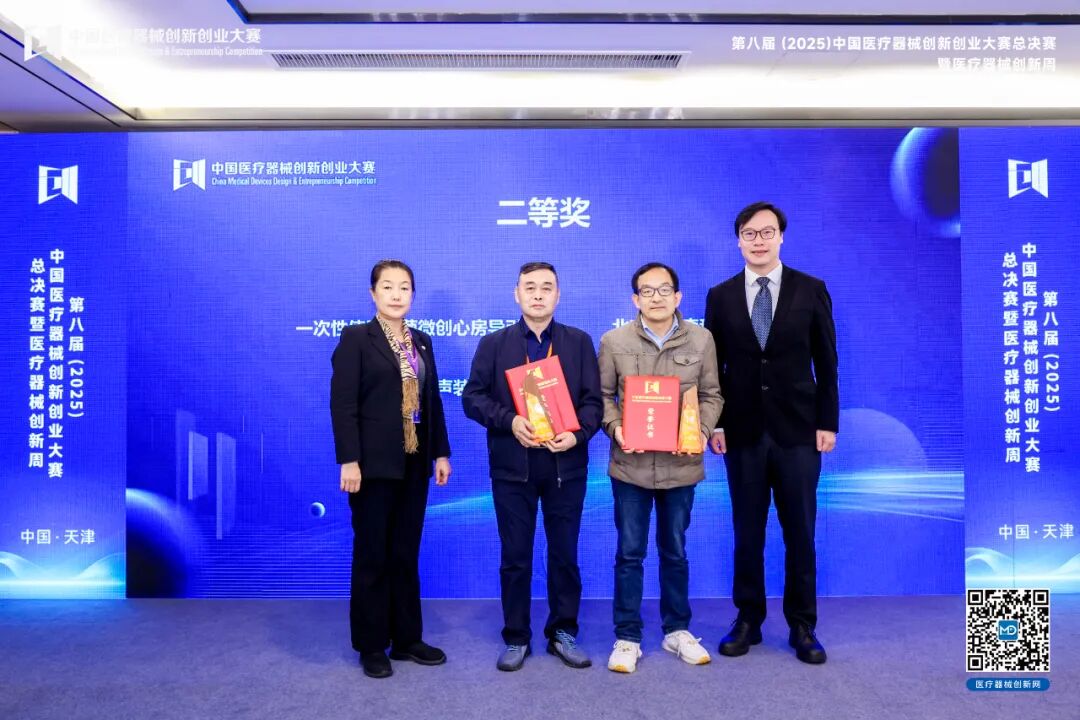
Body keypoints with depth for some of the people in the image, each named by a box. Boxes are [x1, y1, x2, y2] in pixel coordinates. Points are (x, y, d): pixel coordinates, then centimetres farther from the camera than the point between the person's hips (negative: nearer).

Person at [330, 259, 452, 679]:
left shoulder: (422, 342, 12)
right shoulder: (355, 338, -5)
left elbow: (432, 402, 12)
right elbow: (342, 404, -11)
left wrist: (441, 452, 8)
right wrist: (349, 460, -18)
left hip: (414, 463, 5)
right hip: (374, 463, -5)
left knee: (406, 555, 13)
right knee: (372, 556, 6)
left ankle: (407, 638, 25)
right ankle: (371, 645, 20)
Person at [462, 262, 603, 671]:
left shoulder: (579, 342, 6)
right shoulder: (494, 344, 5)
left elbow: (593, 400, 1)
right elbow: (473, 397, -2)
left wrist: (577, 434, -18)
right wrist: (509, 421, -18)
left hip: (566, 464, 1)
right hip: (512, 466, 0)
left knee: (564, 554, 11)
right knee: (515, 557, 9)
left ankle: (563, 633, 27)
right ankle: (516, 638, 24)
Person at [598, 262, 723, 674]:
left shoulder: (701, 340, 1)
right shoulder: (613, 342, -3)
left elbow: (711, 395, 6)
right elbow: (603, 395, 2)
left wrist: (703, 431, -10)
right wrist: (615, 428, -15)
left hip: (681, 464, 1)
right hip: (630, 464, -1)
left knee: (675, 552, 15)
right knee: (629, 554, 7)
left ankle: (677, 630, 32)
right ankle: (627, 638, 20)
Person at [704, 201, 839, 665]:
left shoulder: (811, 290, 2)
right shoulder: (720, 296, 4)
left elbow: (826, 364, 2)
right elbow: (713, 367, 5)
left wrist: (827, 423, -3)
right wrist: (714, 424, -1)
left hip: (797, 431, 0)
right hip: (742, 433, 1)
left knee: (800, 533, 8)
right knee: (747, 534, 9)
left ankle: (802, 627, 22)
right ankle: (748, 621, 24)